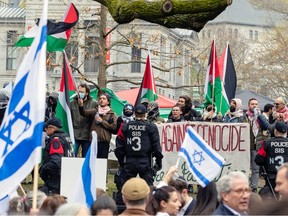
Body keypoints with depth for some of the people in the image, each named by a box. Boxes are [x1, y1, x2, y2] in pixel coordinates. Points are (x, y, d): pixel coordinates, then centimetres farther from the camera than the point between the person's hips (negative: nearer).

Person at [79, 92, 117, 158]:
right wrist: (81, 106, -22)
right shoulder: (95, 111, 15)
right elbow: (84, 113, -2)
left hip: (104, 141, -2)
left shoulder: (112, 114, 10)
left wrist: (102, 121, -6)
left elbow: (114, 127, -4)